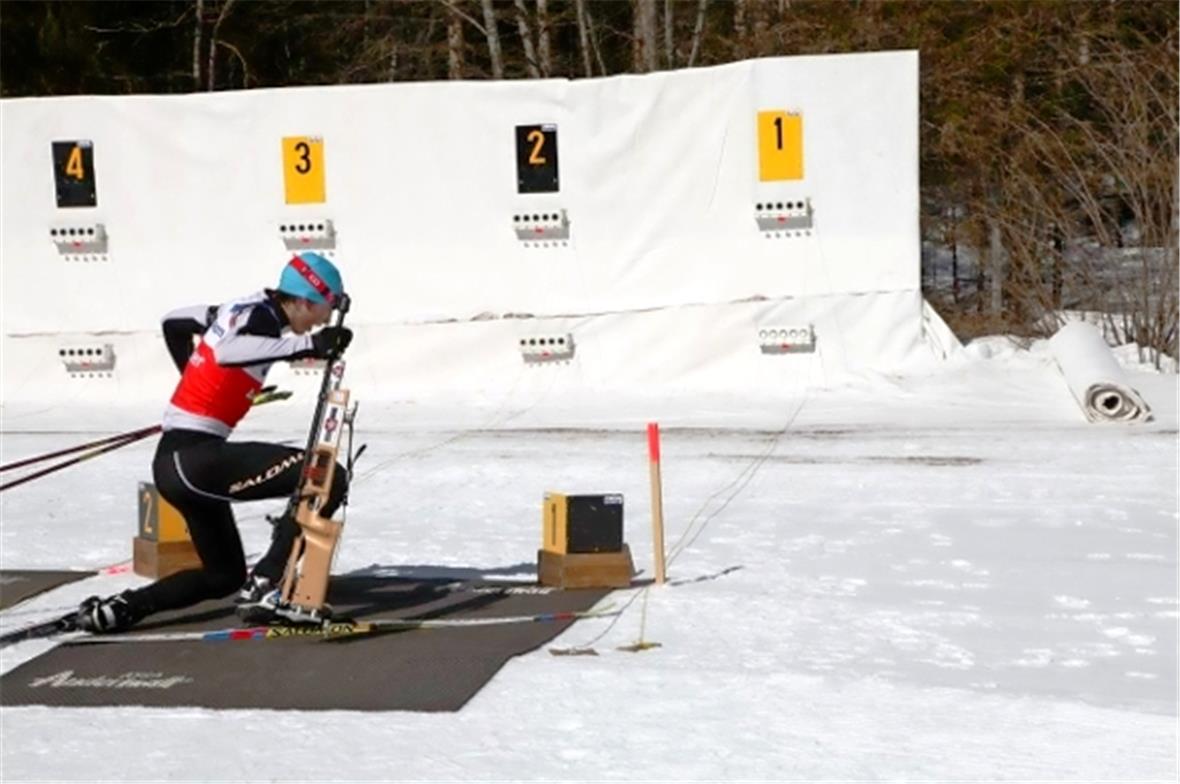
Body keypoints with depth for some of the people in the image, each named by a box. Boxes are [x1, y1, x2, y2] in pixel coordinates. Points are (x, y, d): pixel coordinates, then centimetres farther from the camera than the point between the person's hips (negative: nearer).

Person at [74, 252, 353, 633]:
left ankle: (115, 610, 15)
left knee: (224, 575, 22)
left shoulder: (248, 309, 13)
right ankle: (263, 587, -17)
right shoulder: (265, 316, -12)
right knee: (327, 478, -18)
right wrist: (310, 345, -38)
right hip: (193, 460, -10)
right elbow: (227, 352, -35)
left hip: (174, 462, 10)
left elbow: (173, 322, 28)